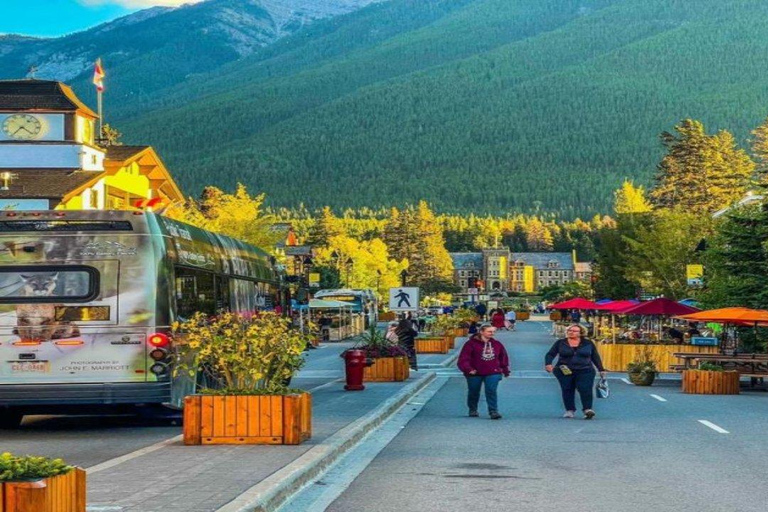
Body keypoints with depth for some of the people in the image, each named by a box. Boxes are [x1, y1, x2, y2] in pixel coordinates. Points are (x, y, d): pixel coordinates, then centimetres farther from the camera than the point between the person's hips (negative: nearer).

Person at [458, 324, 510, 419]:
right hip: (475, 373, -2)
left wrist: (505, 369, 17)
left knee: (491, 391, -12)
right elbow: (463, 358, -14)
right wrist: (468, 369, -26)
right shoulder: (471, 343, -9)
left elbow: (503, 357, 19)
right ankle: (473, 410, 32)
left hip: (493, 373, 2)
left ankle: (493, 411, -12)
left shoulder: (496, 344, 7)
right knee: (474, 392, 12)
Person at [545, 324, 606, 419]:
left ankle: (588, 409, -21)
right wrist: (548, 364, -16)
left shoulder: (588, 343, 9)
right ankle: (570, 410, 9)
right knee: (567, 390, -1)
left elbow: (595, 357, 15)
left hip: (585, 371, -1)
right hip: (565, 372, 1)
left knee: (585, 389, -17)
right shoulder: (560, 343, 6)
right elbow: (550, 354, 3)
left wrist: (601, 369, 12)